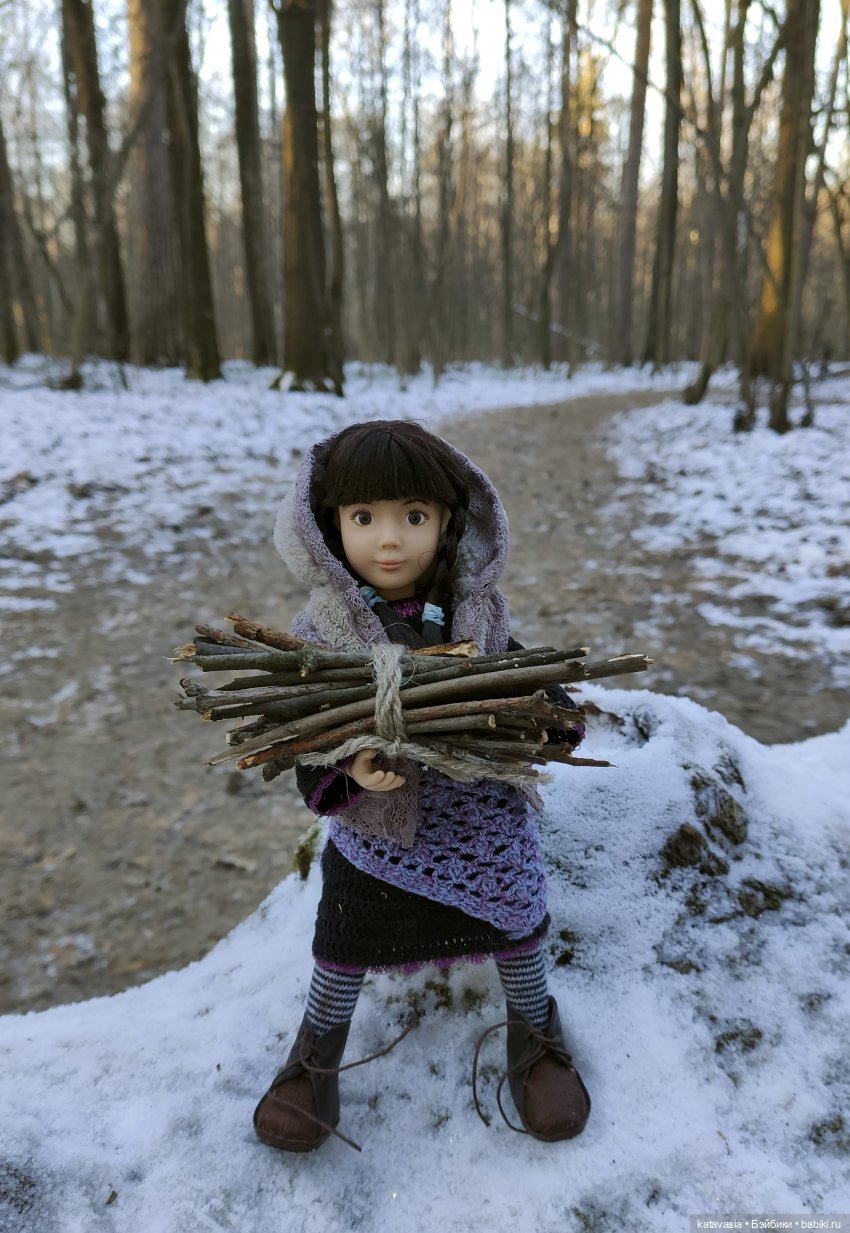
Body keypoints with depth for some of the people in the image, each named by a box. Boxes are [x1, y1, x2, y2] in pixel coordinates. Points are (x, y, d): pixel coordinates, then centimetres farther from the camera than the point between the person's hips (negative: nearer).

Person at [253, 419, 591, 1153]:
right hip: (376, 831, -1)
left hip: (487, 822, 1)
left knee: (516, 927, 18)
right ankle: (318, 1054, 48)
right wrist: (347, 771, -33)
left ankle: (533, 1034, 51)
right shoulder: (324, 630, -15)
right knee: (345, 949, 16)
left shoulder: (479, 613, -11)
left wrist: (545, 719, -22)